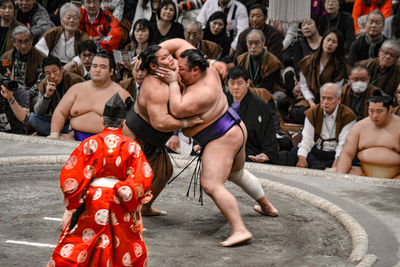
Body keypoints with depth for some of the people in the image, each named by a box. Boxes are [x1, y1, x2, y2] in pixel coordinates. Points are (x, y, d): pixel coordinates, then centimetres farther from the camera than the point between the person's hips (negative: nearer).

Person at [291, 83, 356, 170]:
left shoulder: (348, 115, -6)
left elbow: (343, 144, -13)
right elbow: (307, 139, -2)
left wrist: (337, 163, -29)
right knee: (294, 152, -24)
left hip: (335, 154, -3)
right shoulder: (312, 113, 5)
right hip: (316, 151, 3)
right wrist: (302, 158, -22)